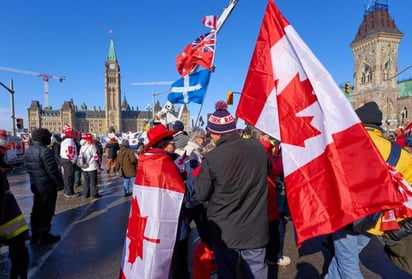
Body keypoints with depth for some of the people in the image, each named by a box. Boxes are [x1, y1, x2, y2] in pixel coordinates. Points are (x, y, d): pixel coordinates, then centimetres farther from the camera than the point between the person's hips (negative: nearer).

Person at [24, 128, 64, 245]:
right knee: (46, 211, 2)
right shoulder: (45, 151, -20)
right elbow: (52, 170, -23)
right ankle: (44, 236, 11)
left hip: (35, 186, 9)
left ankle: (35, 235, 27)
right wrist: (59, 183, -14)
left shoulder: (28, 151, 9)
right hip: (48, 186, -9)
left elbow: (29, 169, 15)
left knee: (36, 210, 17)